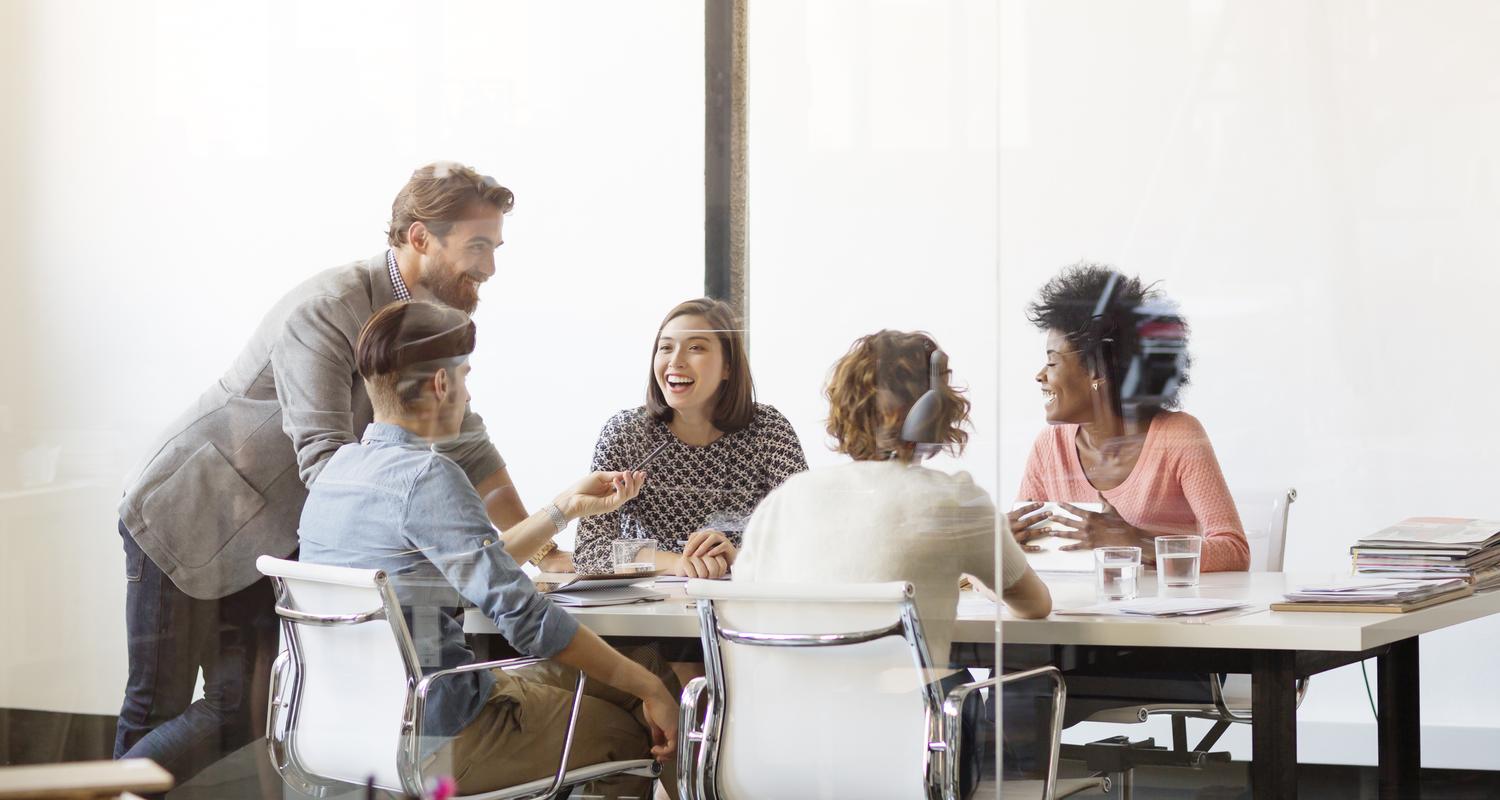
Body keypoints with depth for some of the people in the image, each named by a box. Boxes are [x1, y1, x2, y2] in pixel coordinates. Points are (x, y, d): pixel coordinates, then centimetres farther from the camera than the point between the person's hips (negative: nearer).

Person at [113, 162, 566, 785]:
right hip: (184, 517, -8)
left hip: (264, 543, 8)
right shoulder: (326, 311, -26)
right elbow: (326, 461, -35)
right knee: (157, 711, -3)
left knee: (245, 716, 0)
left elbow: (466, 449, 6)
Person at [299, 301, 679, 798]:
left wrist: (566, 508, 19)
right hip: (439, 741, -9)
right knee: (640, 731, 7)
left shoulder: (340, 467, 8)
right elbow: (521, 614, -23)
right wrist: (648, 686, -15)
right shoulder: (427, 476, -20)